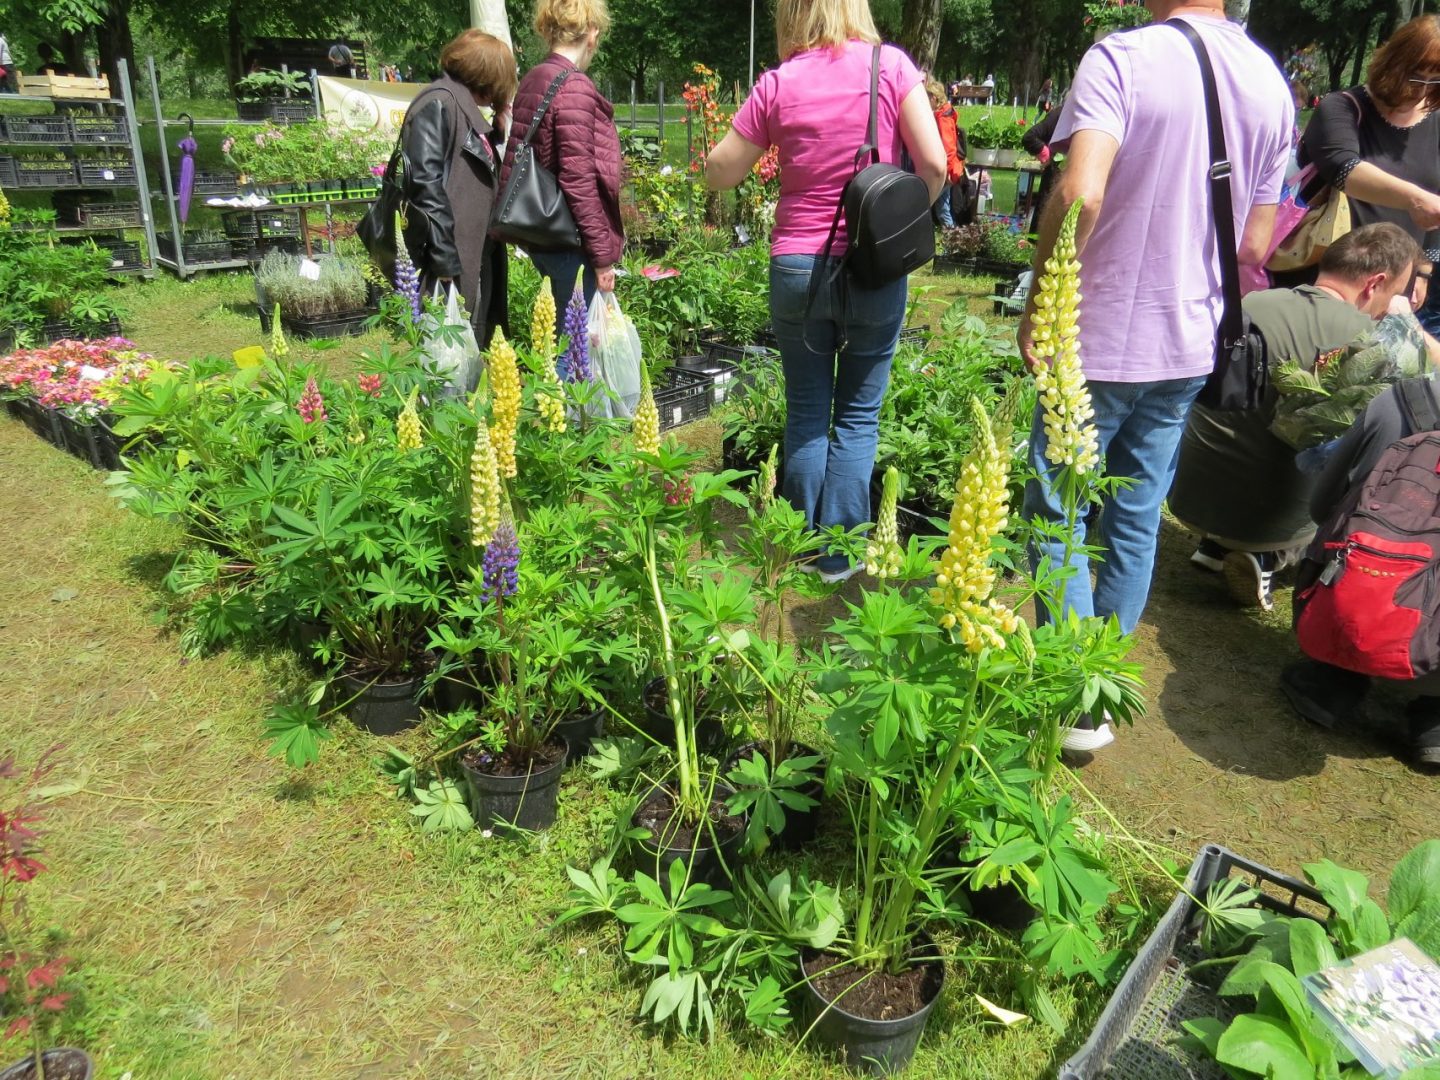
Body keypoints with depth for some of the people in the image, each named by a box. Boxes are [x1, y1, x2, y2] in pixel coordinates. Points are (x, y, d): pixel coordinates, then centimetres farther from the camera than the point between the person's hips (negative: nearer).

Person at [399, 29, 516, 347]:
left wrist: (498, 129, 13)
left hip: (478, 257, 10)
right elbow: (426, 182, -19)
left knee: (475, 348, 13)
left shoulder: (466, 110, 19)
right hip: (453, 259, -10)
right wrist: (445, 258, -23)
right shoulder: (438, 104, -10)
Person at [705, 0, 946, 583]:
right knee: (858, 416, 10)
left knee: (805, 412, 14)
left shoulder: (777, 83, -2)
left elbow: (718, 174, 5)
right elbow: (934, 165, -7)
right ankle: (840, 552, 16)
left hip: (796, 267, 1)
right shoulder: (891, 65, -2)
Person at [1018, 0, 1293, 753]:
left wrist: (1038, 305, -15)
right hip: (1190, 347, 6)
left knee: (1056, 513, 7)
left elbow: (1079, 192, -27)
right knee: (1136, 522, 15)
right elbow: (1254, 246, 8)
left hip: (1100, 343, -6)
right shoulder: (1271, 83, 7)